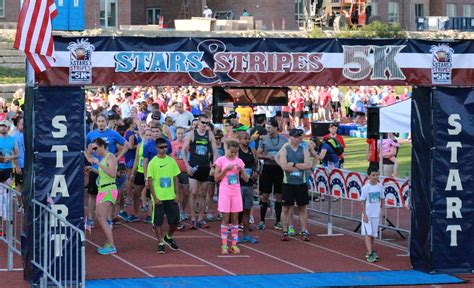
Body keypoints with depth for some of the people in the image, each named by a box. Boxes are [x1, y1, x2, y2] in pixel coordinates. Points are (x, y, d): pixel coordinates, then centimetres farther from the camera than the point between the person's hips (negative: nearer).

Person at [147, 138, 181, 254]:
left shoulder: (171, 161, 6)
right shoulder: (153, 163, -5)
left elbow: (176, 179, 10)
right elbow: (150, 181, -6)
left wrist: (177, 194, 2)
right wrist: (154, 197, -12)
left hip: (171, 197, 4)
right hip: (158, 198, -3)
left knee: (175, 220, 6)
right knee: (158, 221, -2)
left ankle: (169, 238, 30)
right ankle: (161, 243, 9)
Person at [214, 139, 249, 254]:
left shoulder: (239, 161, 7)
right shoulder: (221, 160, -3)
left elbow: (246, 179, 6)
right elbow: (216, 178, -5)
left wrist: (241, 170, -12)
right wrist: (226, 169, -16)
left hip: (236, 192, 3)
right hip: (225, 192, -3)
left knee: (235, 219, 3)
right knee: (225, 219, -3)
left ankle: (234, 244, 6)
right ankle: (224, 245, 1)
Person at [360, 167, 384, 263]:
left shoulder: (380, 186, 1)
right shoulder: (366, 187, -11)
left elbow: (382, 199, 11)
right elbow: (362, 201, -8)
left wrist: (381, 210, 6)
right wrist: (364, 214, -11)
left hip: (376, 214, 4)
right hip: (368, 214, -4)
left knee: (373, 234, 12)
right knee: (368, 234, -8)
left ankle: (370, 251, 25)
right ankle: (370, 254, -13)